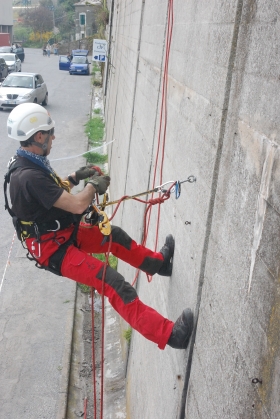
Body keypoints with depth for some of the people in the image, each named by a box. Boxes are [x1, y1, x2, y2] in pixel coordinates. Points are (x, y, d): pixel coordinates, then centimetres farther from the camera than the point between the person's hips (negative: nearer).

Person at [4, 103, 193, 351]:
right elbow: (77, 205, -29)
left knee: (115, 235, 20)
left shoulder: (29, 162, 1)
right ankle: (168, 334, -18)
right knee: (114, 283, -18)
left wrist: (76, 177, 6)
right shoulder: (28, 176, -31)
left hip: (63, 233, 10)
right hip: (54, 248, -10)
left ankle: (159, 263, 40)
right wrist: (94, 185, -10)